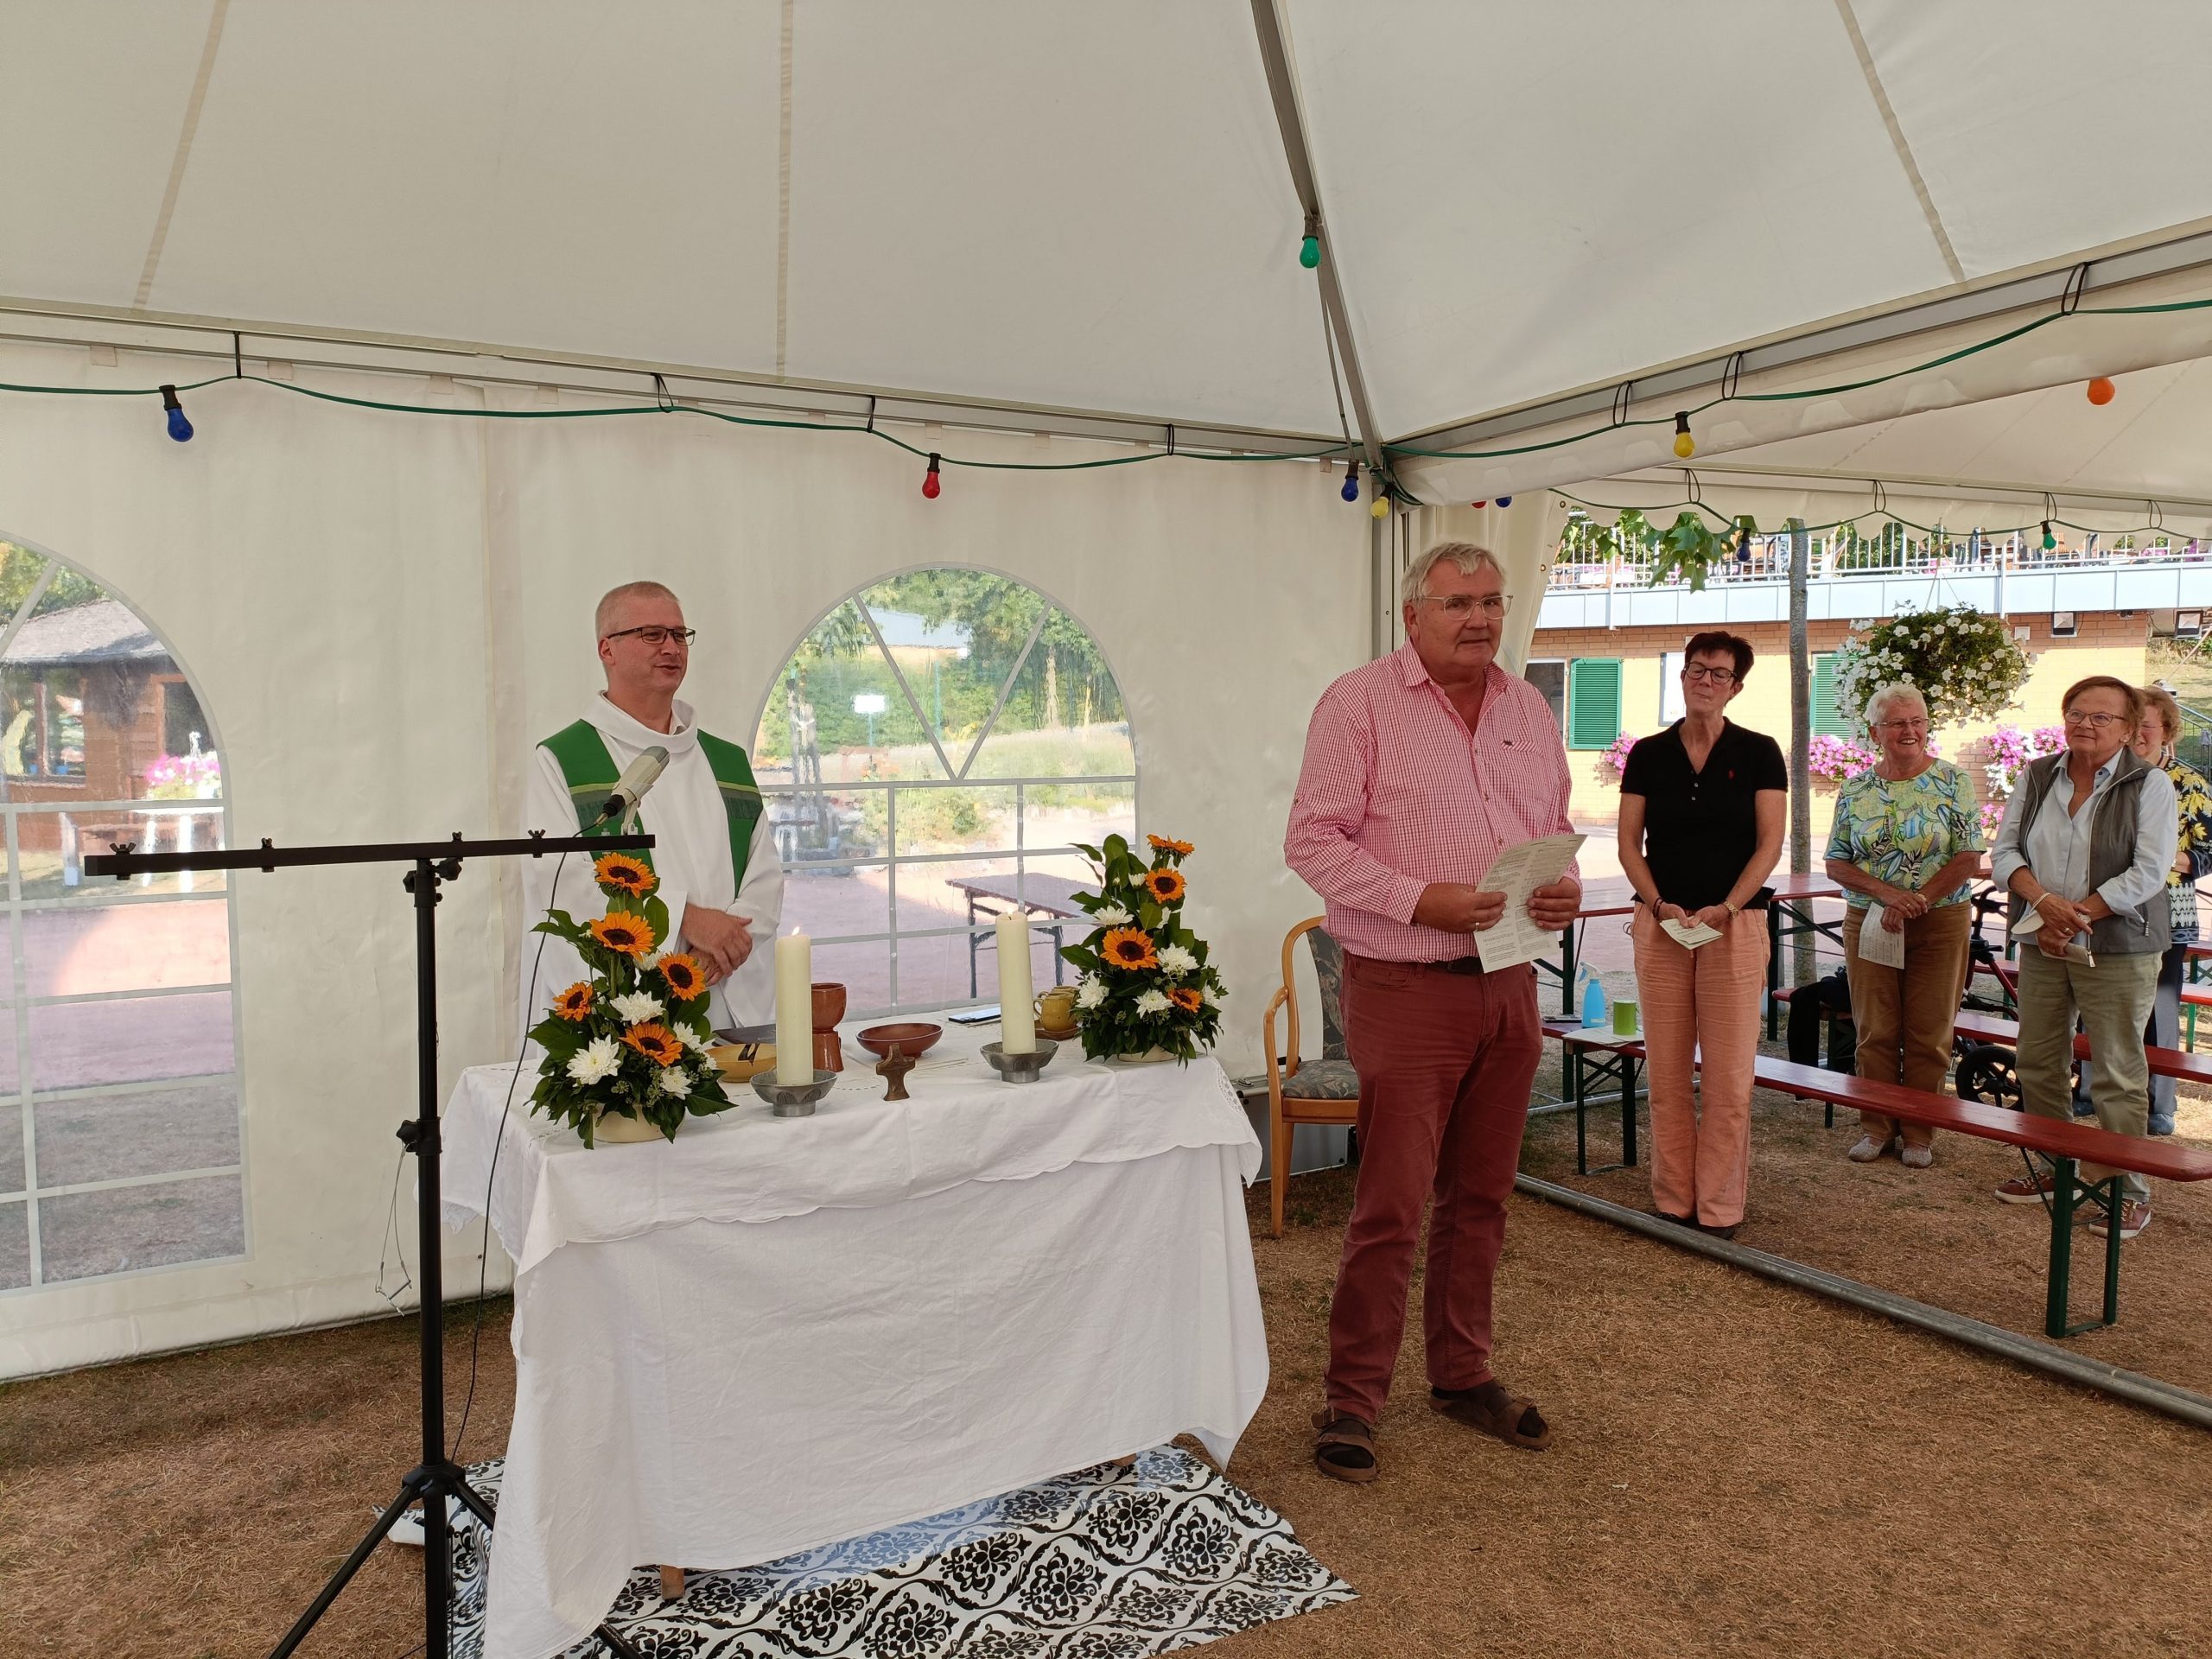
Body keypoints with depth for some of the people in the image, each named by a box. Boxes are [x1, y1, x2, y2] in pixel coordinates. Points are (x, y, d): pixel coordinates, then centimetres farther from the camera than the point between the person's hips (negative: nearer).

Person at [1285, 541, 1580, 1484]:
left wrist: (1567, 888, -2)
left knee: (1480, 1197, 15)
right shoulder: (1359, 704, -6)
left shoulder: (1529, 710, 13)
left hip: (1508, 987, 6)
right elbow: (1313, 840, -11)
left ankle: (1462, 1376, 31)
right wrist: (1421, 899, -20)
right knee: (1391, 1205, -4)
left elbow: (1557, 829, 20)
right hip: (1405, 989, -6)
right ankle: (1353, 1401, 11)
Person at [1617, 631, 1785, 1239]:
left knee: (1728, 1076, -1)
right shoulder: (1649, 754, 8)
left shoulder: (1758, 752, 3)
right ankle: (1673, 1200, 14)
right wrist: (1658, 903, -10)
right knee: (1666, 1073, 4)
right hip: (1660, 924, 2)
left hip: (1735, 923, -2)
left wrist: (1726, 907, -14)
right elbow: (1629, 843, 5)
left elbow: (1770, 843, -2)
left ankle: (1719, 1208, 9)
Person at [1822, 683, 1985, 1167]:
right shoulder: (1854, 790, 5)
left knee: (1928, 1035, 4)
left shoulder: (1954, 782, -1)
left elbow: (1968, 859, -6)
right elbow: (1836, 864, 3)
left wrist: (1916, 901, -15)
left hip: (1941, 923, -2)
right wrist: (1886, 892, -13)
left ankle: (1918, 1132, 16)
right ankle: (1876, 1127, 18)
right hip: (1867, 923, 2)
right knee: (1875, 1032, 6)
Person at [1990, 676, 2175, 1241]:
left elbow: (2147, 873, -12)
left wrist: (2077, 915, -16)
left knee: (2118, 1076, -1)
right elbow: (2005, 853, 3)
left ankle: (2128, 1189, 10)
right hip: (2042, 945, 5)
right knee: (2039, 1065, 11)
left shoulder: (2149, 786, -5)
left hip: (2117, 950, -4)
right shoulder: (2036, 777, 7)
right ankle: (2052, 1168, 25)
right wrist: (2045, 902, -14)